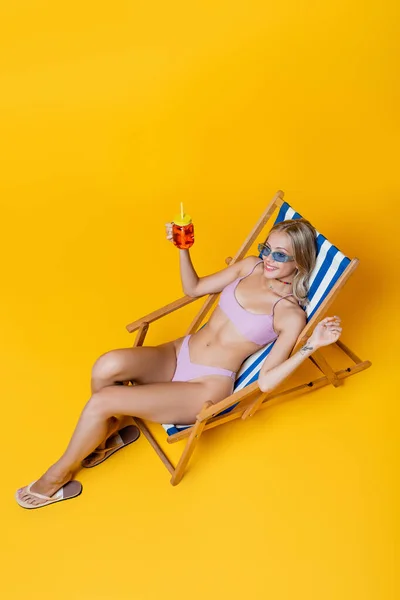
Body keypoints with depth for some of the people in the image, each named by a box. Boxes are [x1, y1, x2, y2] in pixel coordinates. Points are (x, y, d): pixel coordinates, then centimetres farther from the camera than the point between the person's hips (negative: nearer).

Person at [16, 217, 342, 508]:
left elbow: (266, 381, -15)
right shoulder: (251, 267, 5)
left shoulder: (291, 315, -11)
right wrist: (183, 248, 1)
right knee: (108, 365, -26)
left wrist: (312, 345, -24)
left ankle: (58, 477, 8)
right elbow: (194, 289, 16)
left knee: (102, 401, -20)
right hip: (178, 354, 5)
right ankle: (111, 432, 6)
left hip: (208, 387, -5)